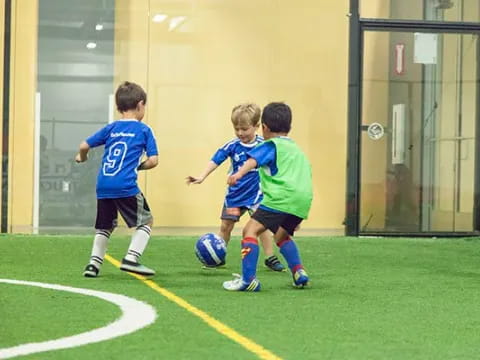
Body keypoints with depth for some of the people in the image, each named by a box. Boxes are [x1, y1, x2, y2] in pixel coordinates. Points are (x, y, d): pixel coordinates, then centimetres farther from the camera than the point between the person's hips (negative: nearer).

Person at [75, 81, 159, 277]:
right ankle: (131, 259, -2)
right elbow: (153, 160, -2)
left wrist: (82, 157, 33)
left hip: (103, 186, 5)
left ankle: (94, 263, 14)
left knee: (105, 226, 21)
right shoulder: (144, 130, 3)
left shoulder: (111, 128, 14)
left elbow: (84, 146, 11)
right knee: (146, 221, 12)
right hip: (125, 186, -5)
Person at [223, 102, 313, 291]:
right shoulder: (297, 150, 32)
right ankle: (299, 272, 17)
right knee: (282, 235, 30)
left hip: (281, 198, -8)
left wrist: (239, 173, -33)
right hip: (303, 200, 8)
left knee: (251, 229, -8)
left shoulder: (271, 145, 8)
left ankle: (248, 279, -20)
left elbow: (253, 159, -13)